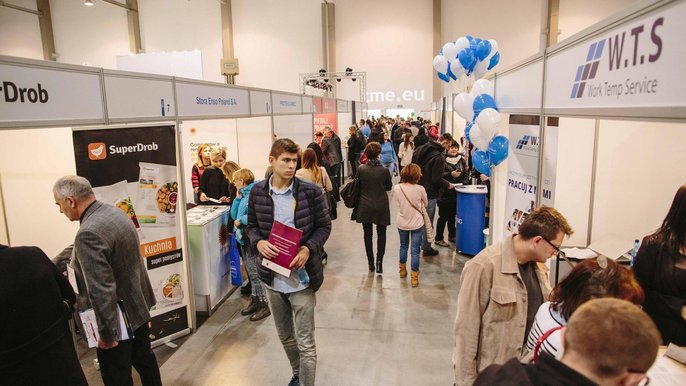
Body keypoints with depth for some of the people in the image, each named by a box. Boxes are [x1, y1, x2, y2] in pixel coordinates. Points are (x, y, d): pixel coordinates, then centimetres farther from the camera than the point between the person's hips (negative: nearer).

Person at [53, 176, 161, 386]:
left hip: (116, 318, -8)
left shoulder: (88, 233, -28)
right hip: (137, 305, 8)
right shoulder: (115, 212, 1)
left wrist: (107, 333, -20)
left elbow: (101, 290, -28)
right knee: (143, 357, 24)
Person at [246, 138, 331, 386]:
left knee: (305, 343, 4)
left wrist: (308, 248, -21)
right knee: (285, 337, 23)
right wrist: (258, 243, -14)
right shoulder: (257, 192, -2)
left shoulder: (310, 192, -11)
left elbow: (324, 226, -4)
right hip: (272, 277, 4)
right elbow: (252, 226, 8)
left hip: (301, 278, -3)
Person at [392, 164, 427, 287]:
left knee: (403, 246, 23)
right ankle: (414, 277, 11)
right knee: (415, 251, 5)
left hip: (402, 223, 3)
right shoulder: (420, 189, -19)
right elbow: (425, 204, 0)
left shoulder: (396, 188, -14)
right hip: (417, 224, -3)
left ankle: (402, 270, 40)